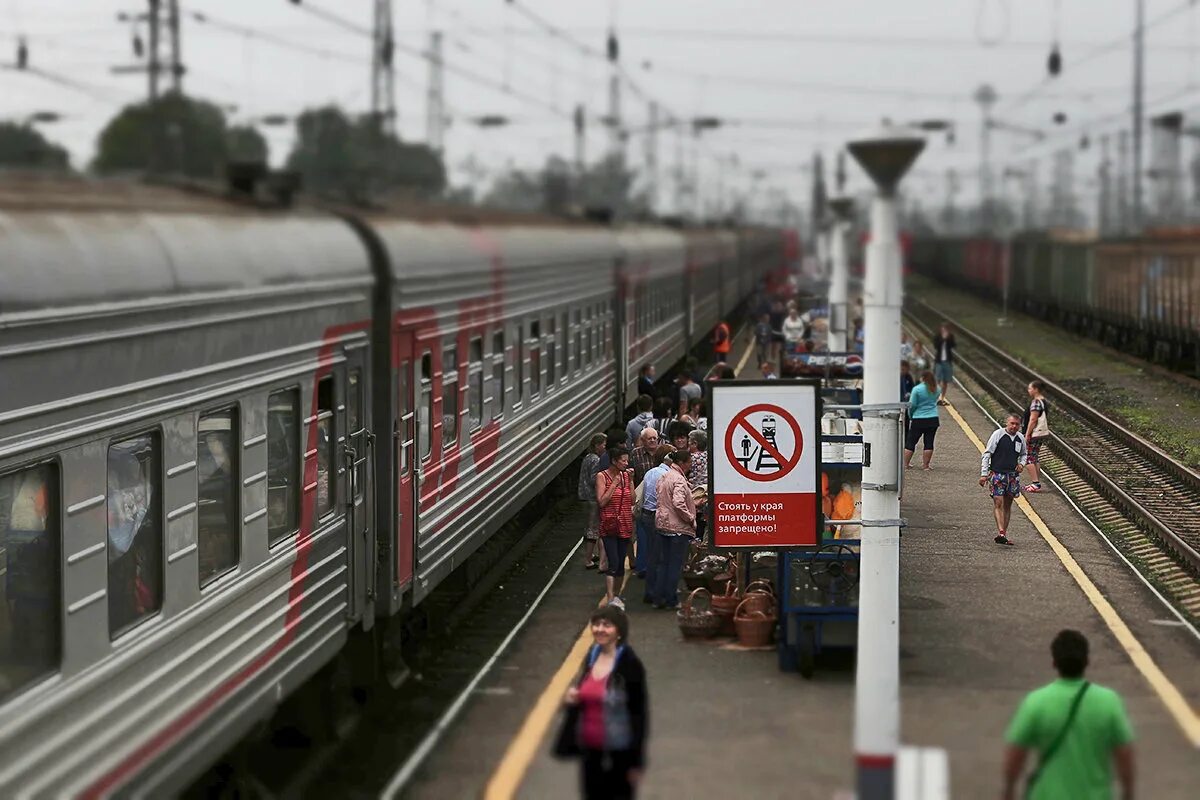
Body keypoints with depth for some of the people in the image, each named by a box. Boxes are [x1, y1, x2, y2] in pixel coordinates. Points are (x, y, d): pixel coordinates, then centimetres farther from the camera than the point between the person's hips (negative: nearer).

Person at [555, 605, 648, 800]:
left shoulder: (629, 664, -15)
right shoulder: (591, 657, 5)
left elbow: (639, 712, -12)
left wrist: (636, 762, -13)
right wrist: (571, 699, -5)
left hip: (618, 753, -6)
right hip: (590, 749, 7)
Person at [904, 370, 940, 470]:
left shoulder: (917, 389, -11)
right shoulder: (936, 389, 3)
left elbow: (912, 405, -8)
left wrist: (910, 416, 7)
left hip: (918, 420, -3)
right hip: (933, 419, 3)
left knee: (910, 442, 5)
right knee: (929, 442, 7)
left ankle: (905, 464, 7)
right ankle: (925, 464, 8)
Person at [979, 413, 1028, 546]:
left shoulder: (1020, 438, 7)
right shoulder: (998, 434, -8)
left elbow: (1023, 454, 25)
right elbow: (987, 454, -7)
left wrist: (1022, 463, 2)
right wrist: (984, 474, -11)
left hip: (1013, 475, 5)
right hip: (997, 474, -5)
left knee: (1007, 505, 9)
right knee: (998, 503, -13)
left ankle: (1003, 534, 15)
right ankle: (1001, 532, -21)